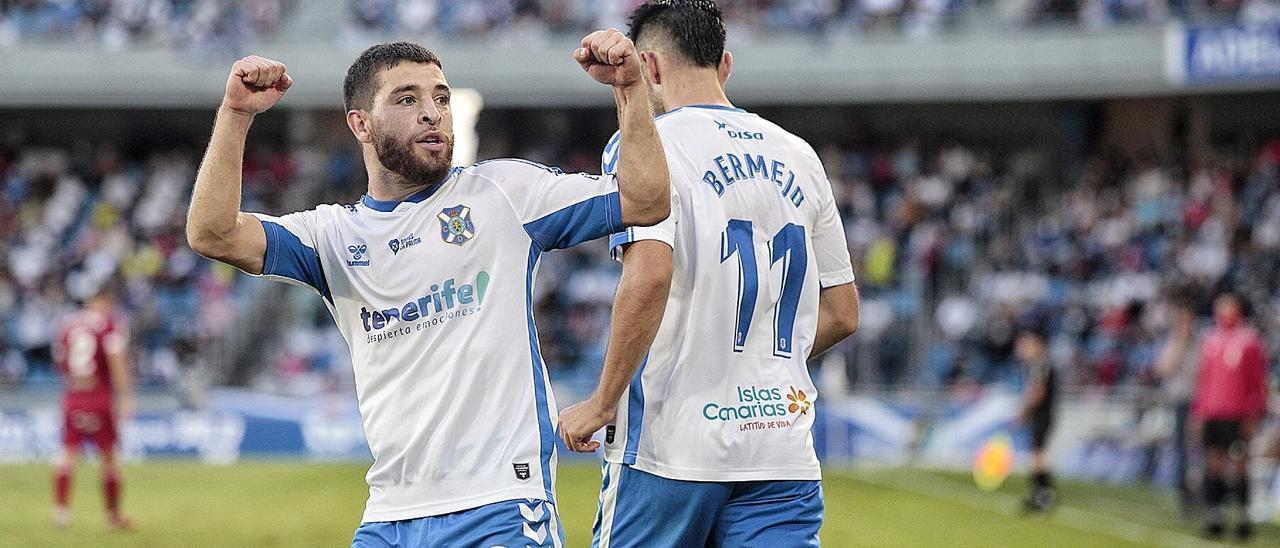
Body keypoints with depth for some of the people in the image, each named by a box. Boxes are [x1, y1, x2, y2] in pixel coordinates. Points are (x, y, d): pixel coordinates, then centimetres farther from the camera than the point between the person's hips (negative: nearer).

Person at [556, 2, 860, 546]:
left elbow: (649, 277, -20)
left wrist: (602, 403, -13)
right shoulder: (797, 156, 14)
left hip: (671, 445, -5)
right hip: (785, 452, 5)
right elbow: (842, 314, 17)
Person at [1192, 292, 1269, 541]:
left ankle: (1244, 517, 4)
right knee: (1214, 462, 3)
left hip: (1238, 415, -5)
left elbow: (1259, 381, -4)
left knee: (1240, 464, -2)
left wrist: (1253, 415, -10)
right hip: (1212, 414, 5)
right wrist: (1197, 411, 13)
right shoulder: (1211, 340, 13)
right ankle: (1215, 516, 6)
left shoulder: (1250, 339, -3)